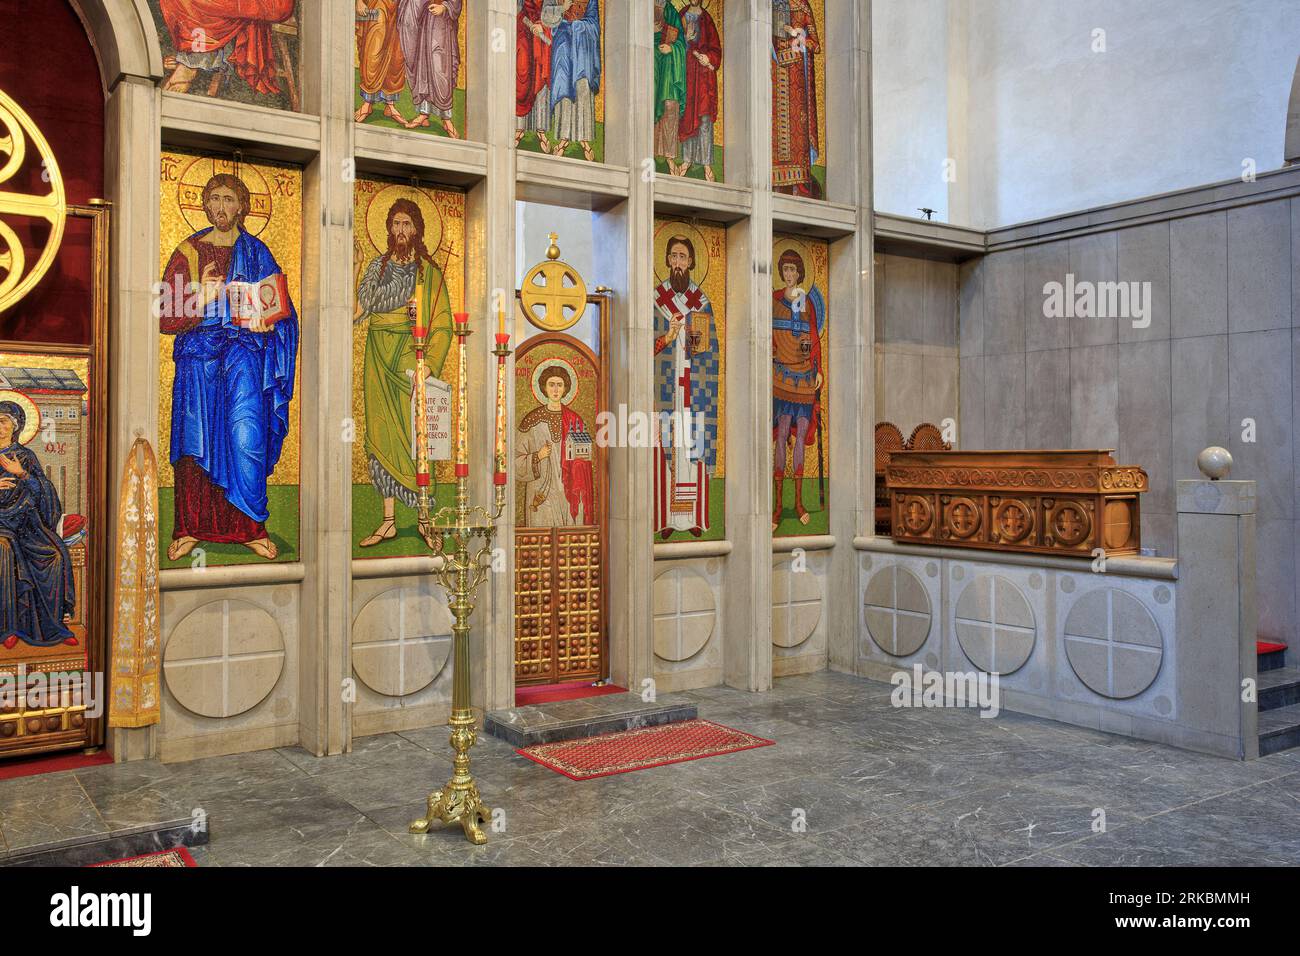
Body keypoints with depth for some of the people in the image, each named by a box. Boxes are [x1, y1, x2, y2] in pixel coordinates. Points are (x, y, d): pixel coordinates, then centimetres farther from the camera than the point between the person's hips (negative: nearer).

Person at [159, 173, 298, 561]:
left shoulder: (257, 253, 11)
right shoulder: (187, 253, 8)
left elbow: (280, 307, 12)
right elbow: (166, 319, 2)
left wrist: (265, 321, -10)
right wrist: (202, 298, -14)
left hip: (244, 357, 0)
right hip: (199, 356, 0)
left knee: (246, 438, -10)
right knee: (196, 439, -3)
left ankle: (251, 528, -2)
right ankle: (192, 528, 6)